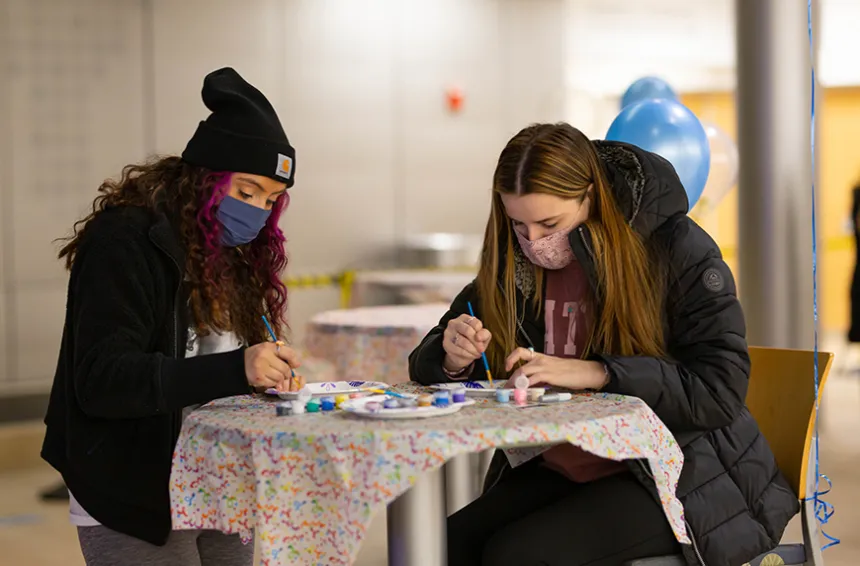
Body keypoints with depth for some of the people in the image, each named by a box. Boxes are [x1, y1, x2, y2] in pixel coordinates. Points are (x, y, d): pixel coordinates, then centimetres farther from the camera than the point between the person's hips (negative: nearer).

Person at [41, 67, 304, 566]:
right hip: (136, 506, -7)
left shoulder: (231, 250, 10)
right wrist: (234, 370, -32)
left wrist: (268, 375, -7)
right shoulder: (126, 242, -13)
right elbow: (100, 379, -23)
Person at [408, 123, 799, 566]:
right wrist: (454, 359, -15)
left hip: (678, 475, -4)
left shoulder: (676, 248, -10)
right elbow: (428, 366, 10)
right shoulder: (512, 264, 4)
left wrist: (596, 373, -25)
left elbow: (721, 391, -17)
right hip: (554, 471, 5)